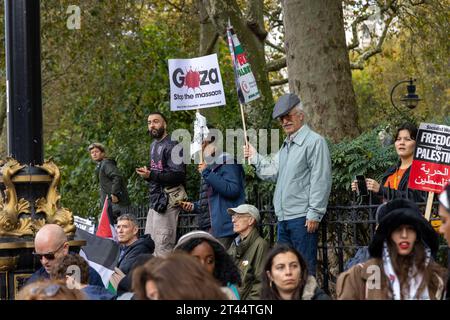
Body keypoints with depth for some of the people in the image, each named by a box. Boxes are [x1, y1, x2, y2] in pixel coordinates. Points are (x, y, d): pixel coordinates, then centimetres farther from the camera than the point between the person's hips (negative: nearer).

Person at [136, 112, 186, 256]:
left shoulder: (171, 145, -10)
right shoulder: (154, 145, 20)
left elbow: (178, 175, -18)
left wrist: (152, 175, -21)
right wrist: (147, 172, 7)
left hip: (167, 199, -10)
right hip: (155, 199, 10)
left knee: (162, 245, -14)